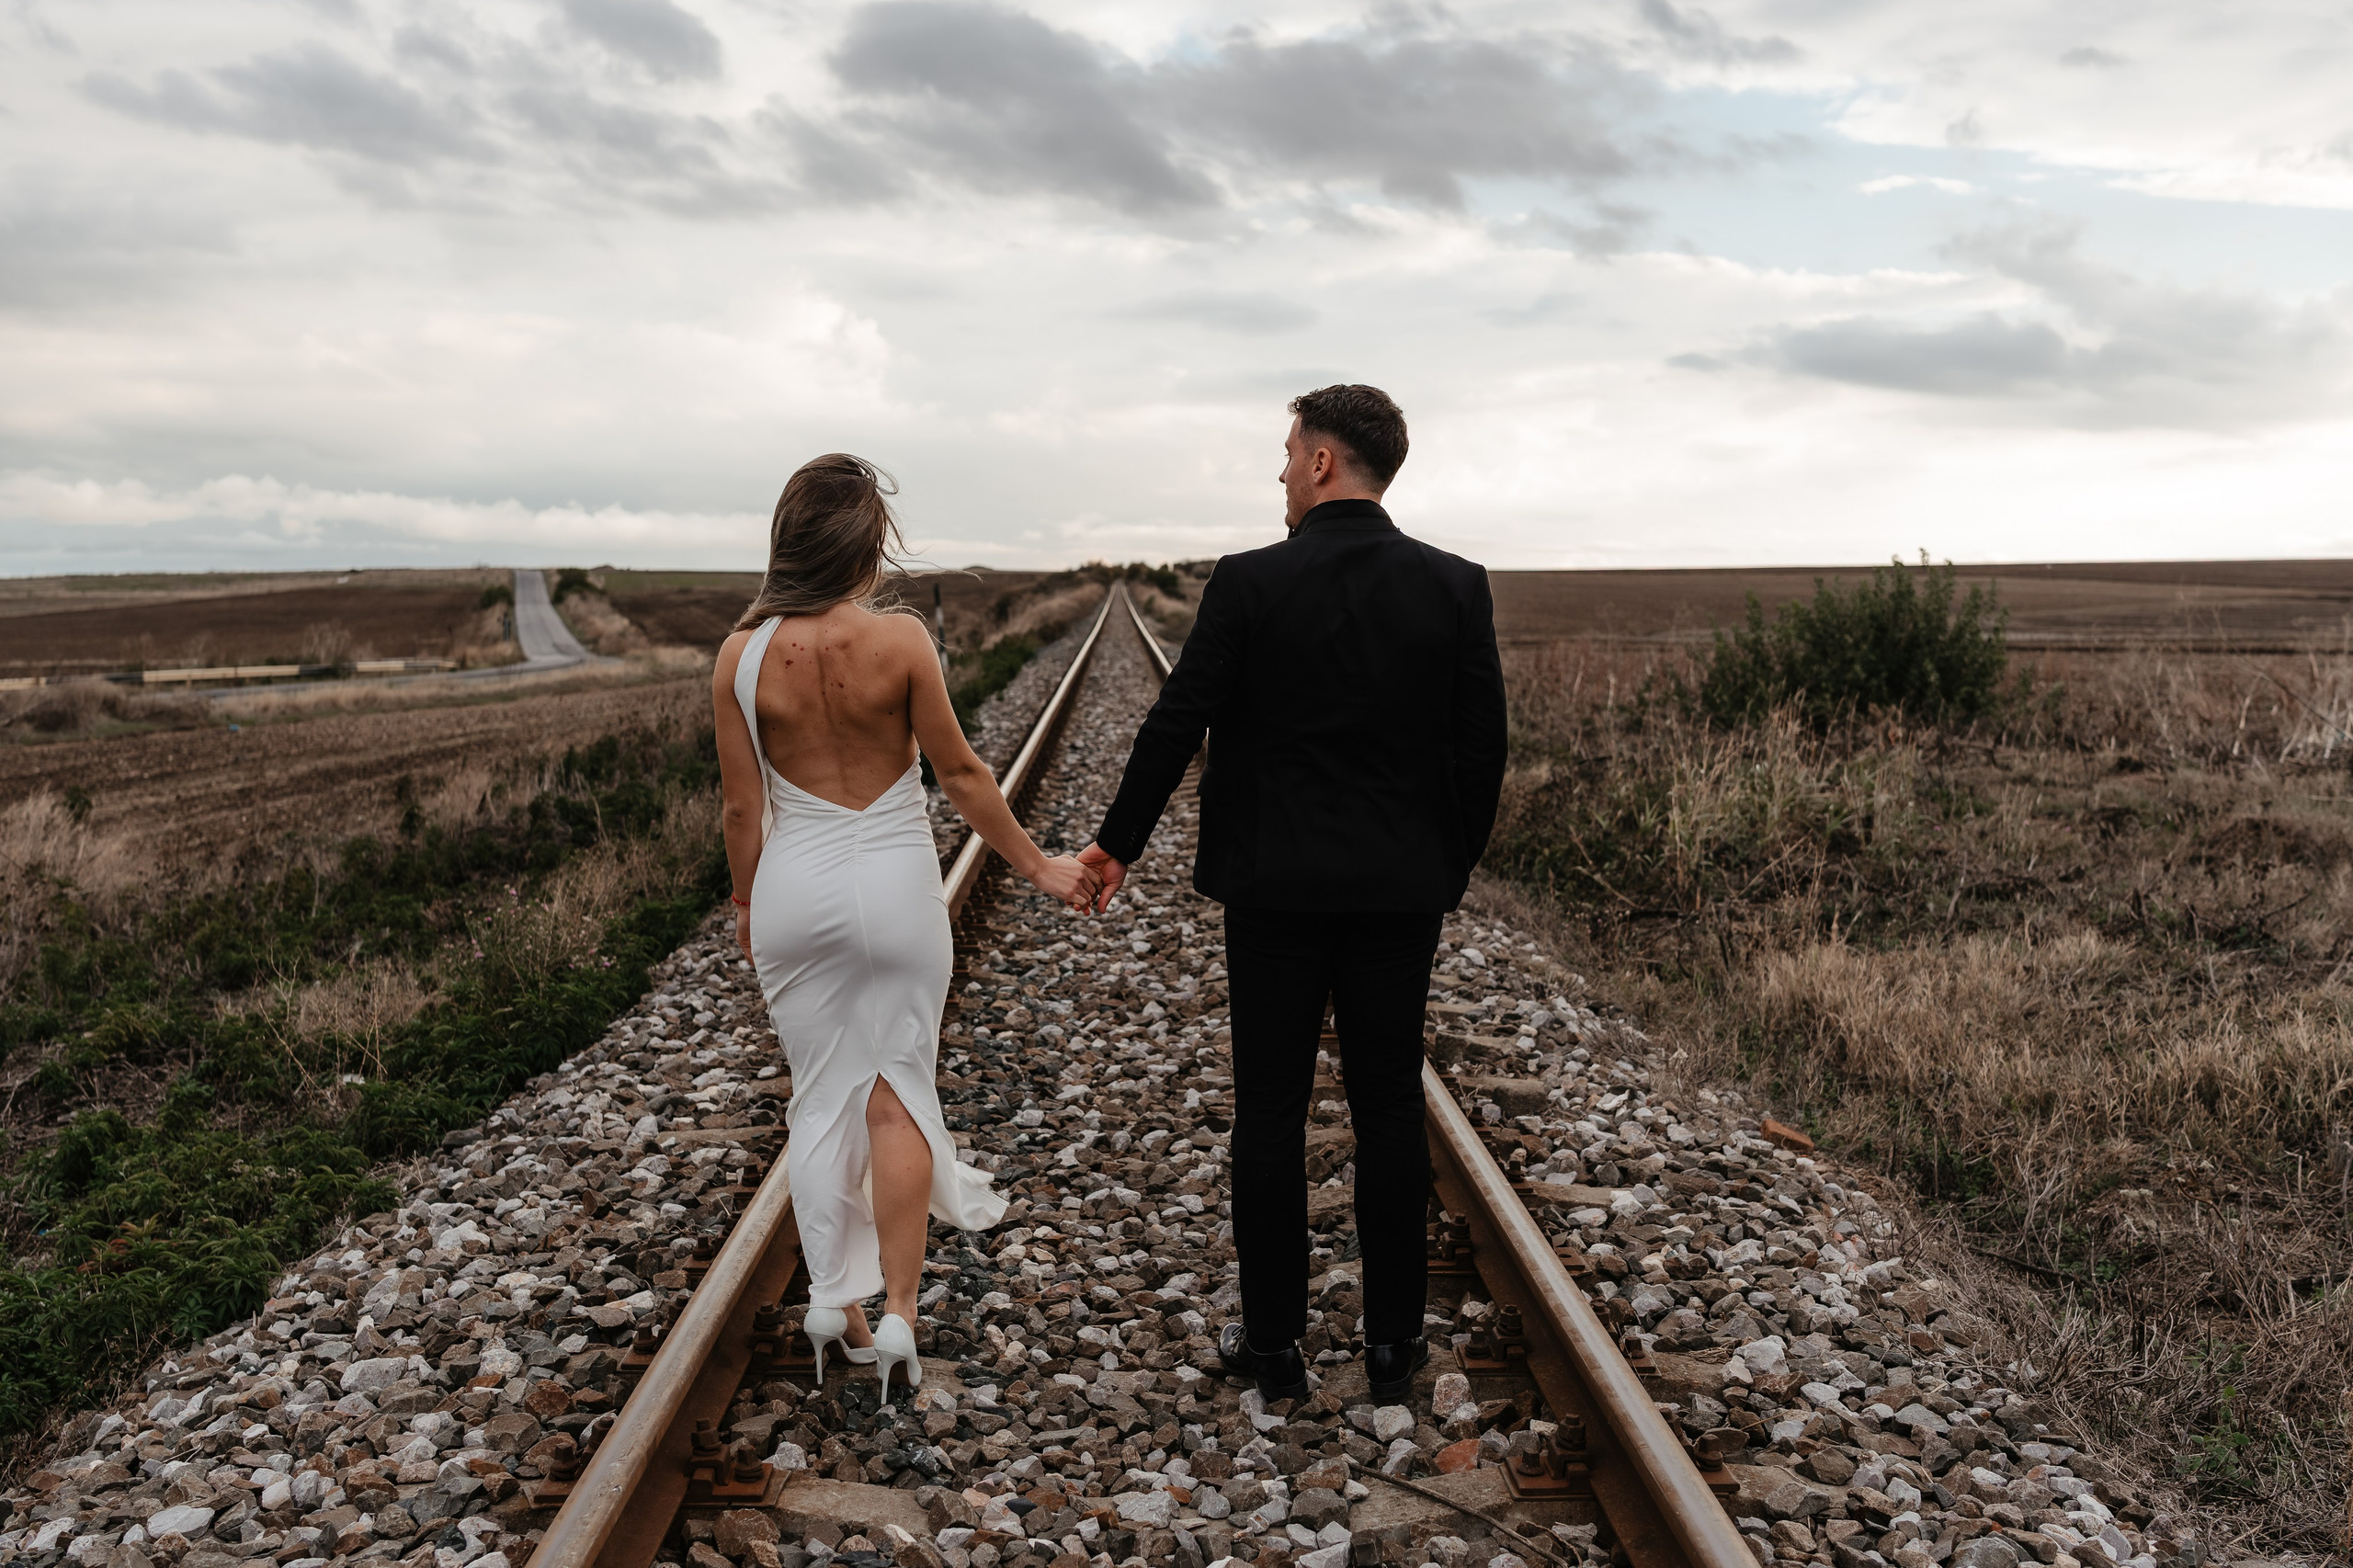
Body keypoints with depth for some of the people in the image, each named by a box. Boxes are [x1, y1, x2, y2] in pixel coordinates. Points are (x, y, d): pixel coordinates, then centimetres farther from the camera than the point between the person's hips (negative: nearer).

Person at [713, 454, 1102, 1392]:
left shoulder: (742, 656, -7)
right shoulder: (900, 640, -14)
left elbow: (743, 806, -1)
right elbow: (959, 772, -8)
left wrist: (746, 906, 15)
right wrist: (1036, 865, 4)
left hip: (794, 888, 2)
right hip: (893, 885, -2)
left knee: (821, 1095, 16)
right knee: (897, 1089, 11)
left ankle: (832, 1300, 21)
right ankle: (898, 1309, 11)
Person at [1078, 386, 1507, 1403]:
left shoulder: (1249, 583, -9)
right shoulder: (1457, 587, -1)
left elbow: (1176, 726, -6)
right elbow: (1481, 749, 1)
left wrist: (1118, 843, 6)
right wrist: (1452, 870, 14)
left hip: (1275, 889, -2)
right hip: (1402, 895, 3)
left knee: (1271, 1114, 8)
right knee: (1390, 1110, 11)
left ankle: (1273, 1344, 18)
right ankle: (1393, 1345, 21)